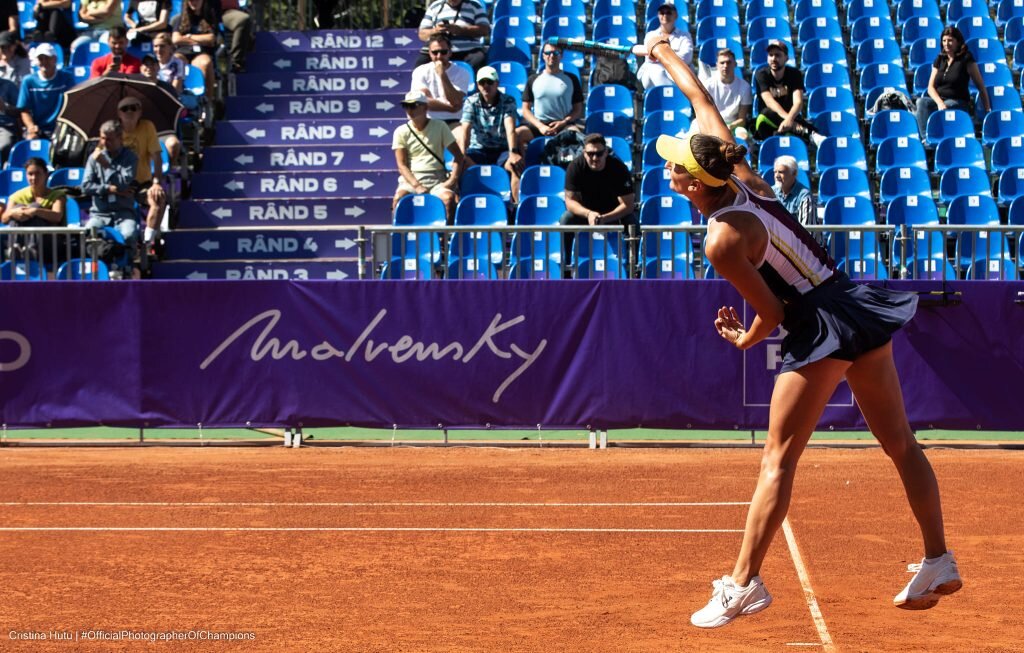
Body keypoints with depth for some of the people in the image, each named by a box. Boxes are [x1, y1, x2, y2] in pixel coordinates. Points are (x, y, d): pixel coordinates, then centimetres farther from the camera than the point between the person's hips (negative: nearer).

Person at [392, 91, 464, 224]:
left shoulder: (439, 127, 7)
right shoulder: (401, 132, 7)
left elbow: (458, 155, 8)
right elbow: (402, 165, 0)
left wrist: (453, 180, -9)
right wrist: (417, 186, -16)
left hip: (437, 178, 0)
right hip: (411, 178, 0)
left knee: (449, 198, -32)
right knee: (399, 198, -32)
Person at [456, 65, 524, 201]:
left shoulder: (508, 101, -3)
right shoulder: (471, 102, 0)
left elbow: (510, 129, -18)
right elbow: (465, 129, -13)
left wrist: (513, 153, -36)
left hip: (502, 150, -1)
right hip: (478, 150, 1)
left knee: (517, 165, -34)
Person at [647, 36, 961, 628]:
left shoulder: (723, 239, -18)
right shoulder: (743, 174, 2)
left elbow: (772, 311, -13)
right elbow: (704, 103, 18)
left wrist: (745, 339, 8)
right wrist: (667, 56, 30)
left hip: (822, 331, -9)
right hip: (861, 307, 9)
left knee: (779, 460, -5)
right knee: (901, 444, 14)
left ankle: (745, 584, -8)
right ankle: (939, 563, 19)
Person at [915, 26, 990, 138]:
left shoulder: (966, 59, -1)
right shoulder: (939, 59, 12)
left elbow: (981, 86, -2)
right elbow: (931, 87, 5)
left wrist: (987, 110, -9)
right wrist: (939, 102, -16)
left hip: (959, 102, -4)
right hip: (938, 99, 4)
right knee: (921, 102, -28)